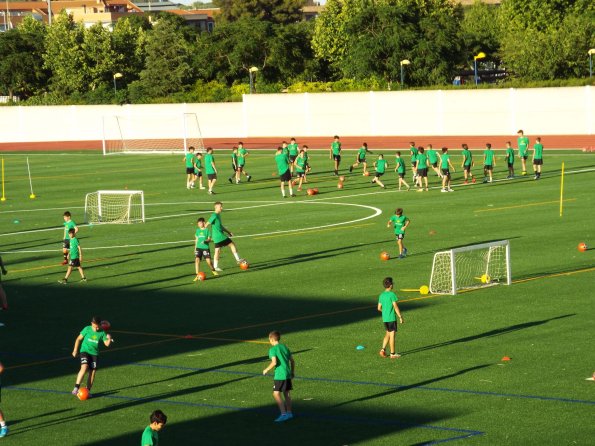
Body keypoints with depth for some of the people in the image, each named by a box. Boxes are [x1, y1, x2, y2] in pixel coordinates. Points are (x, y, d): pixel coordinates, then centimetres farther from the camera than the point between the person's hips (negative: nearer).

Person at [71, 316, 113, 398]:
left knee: (92, 372, -1)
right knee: (84, 367, -23)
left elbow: (107, 344, -3)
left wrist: (109, 339, -25)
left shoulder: (102, 332, -3)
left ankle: (88, 390, 13)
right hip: (85, 351, -3)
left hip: (94, 353, 3)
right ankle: (76, 388, -21)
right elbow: (79, 339, 4)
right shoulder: (87, 329, -6)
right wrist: (75, 350, 4)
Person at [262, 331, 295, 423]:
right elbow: (292, 361, 14)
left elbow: (274, 362, -20)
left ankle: (283, 413, -15)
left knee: (276, 394, -6)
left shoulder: (273, 349, -9)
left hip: (279, 375, -8)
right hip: (288, 374, 8)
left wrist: (266, 370, -6)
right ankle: (289, 413, 21)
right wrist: (292, 372, 25)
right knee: (287, 393, 15)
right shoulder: (285, 347, 12)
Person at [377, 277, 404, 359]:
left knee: (388, 333, 20)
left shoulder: (381, 295, 6)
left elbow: (379, 308, 10)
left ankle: (383, 349, 9)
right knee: (392, 335, 1)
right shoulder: (392, 294, -14)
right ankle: (392, 354, 7)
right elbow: (395, 307, -16)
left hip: (384, 318, 6)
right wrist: (400, 317, -9)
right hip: (392, 318, -6)